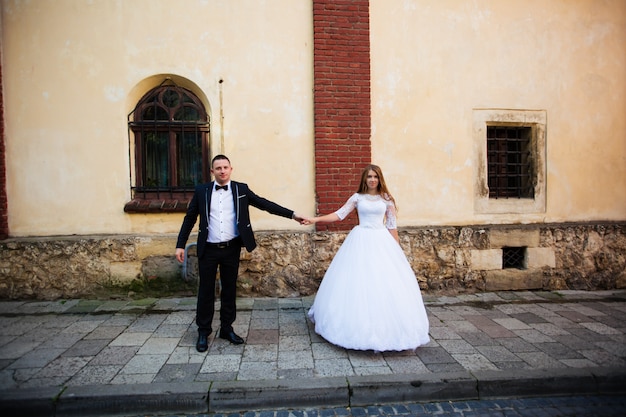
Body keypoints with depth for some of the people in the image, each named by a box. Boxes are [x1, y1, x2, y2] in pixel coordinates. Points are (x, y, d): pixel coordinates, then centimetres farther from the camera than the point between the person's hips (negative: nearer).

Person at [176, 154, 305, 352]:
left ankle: (227, 328, 27)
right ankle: (203, 332, 24)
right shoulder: (201, 191, 1)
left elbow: (264, 204, -2)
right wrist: (180, 245, 2)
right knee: (206, 291, 8)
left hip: (232, 248, 1)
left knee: (230, 289, 11)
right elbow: (189, 219, 5)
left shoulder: (241, 189, 1)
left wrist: (292, 214, -8)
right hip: (208, 249, 0)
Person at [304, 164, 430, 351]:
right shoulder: (357, 197, 4)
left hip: (381, 241, 1)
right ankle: (360, 326, 13)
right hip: (361, 241, 0)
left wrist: (397, 248, 5)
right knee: (359, 283, 0)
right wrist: (316, 219, -10)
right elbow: (339, 214, -1)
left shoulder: (386, 199, 5)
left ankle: (386, 328, 14)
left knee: (386, 283, -1)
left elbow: (392, 225, 6)